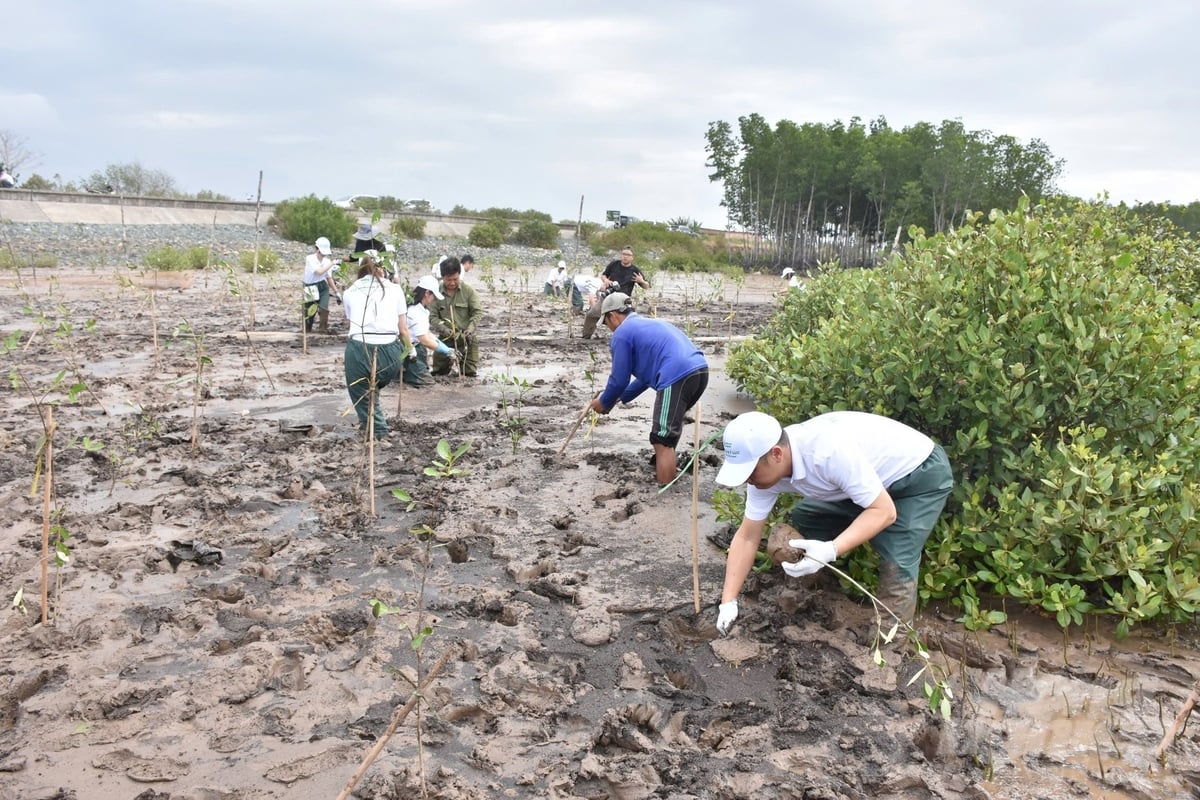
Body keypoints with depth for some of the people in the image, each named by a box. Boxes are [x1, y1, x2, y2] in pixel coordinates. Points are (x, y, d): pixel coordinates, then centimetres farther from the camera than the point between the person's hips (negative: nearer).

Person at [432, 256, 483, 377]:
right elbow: (433, 316, -6)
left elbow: (477, 312, -6)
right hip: (445, 339, 1)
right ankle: (449, 365, 44)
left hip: (466, 340, -1)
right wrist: (443, 328, -23)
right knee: (438, 373, 12)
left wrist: (470, 329, -20)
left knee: (471, 373, 1)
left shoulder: (468, 291, -6)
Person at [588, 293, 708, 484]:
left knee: (663, 441, -3)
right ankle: (663, 463, 48)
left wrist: (604, 403, 25)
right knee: (669, 424, 31)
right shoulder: (649, 324, 32)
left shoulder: (622, 333, 5)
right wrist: (621, 397, 38)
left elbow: (620, 379, 7)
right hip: (700, 370, 9)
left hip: (677, 377, -9)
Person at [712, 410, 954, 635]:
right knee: (804, 518, 3)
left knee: (896, 566, -20)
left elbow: (884, 512, -32)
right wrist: (728, 603, -12)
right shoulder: (767, 469, -15)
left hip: (922, 472, -7)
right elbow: (747, 537, -8)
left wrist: (830, 551, -45)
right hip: (872, 476, 8)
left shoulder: (829, 453, -39)